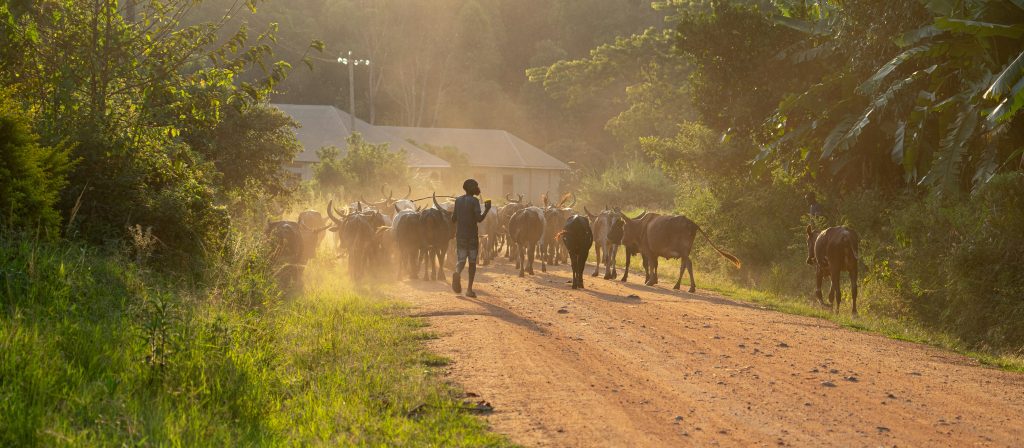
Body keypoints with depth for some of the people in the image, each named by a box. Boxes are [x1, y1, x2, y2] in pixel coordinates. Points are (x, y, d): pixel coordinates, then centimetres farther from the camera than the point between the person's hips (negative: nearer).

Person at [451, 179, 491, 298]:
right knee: (472, 261, 8)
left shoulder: (458, 200, 7)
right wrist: (487, 209, -5)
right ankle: (469, 289, 5)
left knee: (461, 260, 8)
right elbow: (479, 219, -19)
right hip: (472, 235, -4)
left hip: (460, 235, 4)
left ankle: (457, 272, -28)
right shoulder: (474, 201, -9)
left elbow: (453, 219, 9)